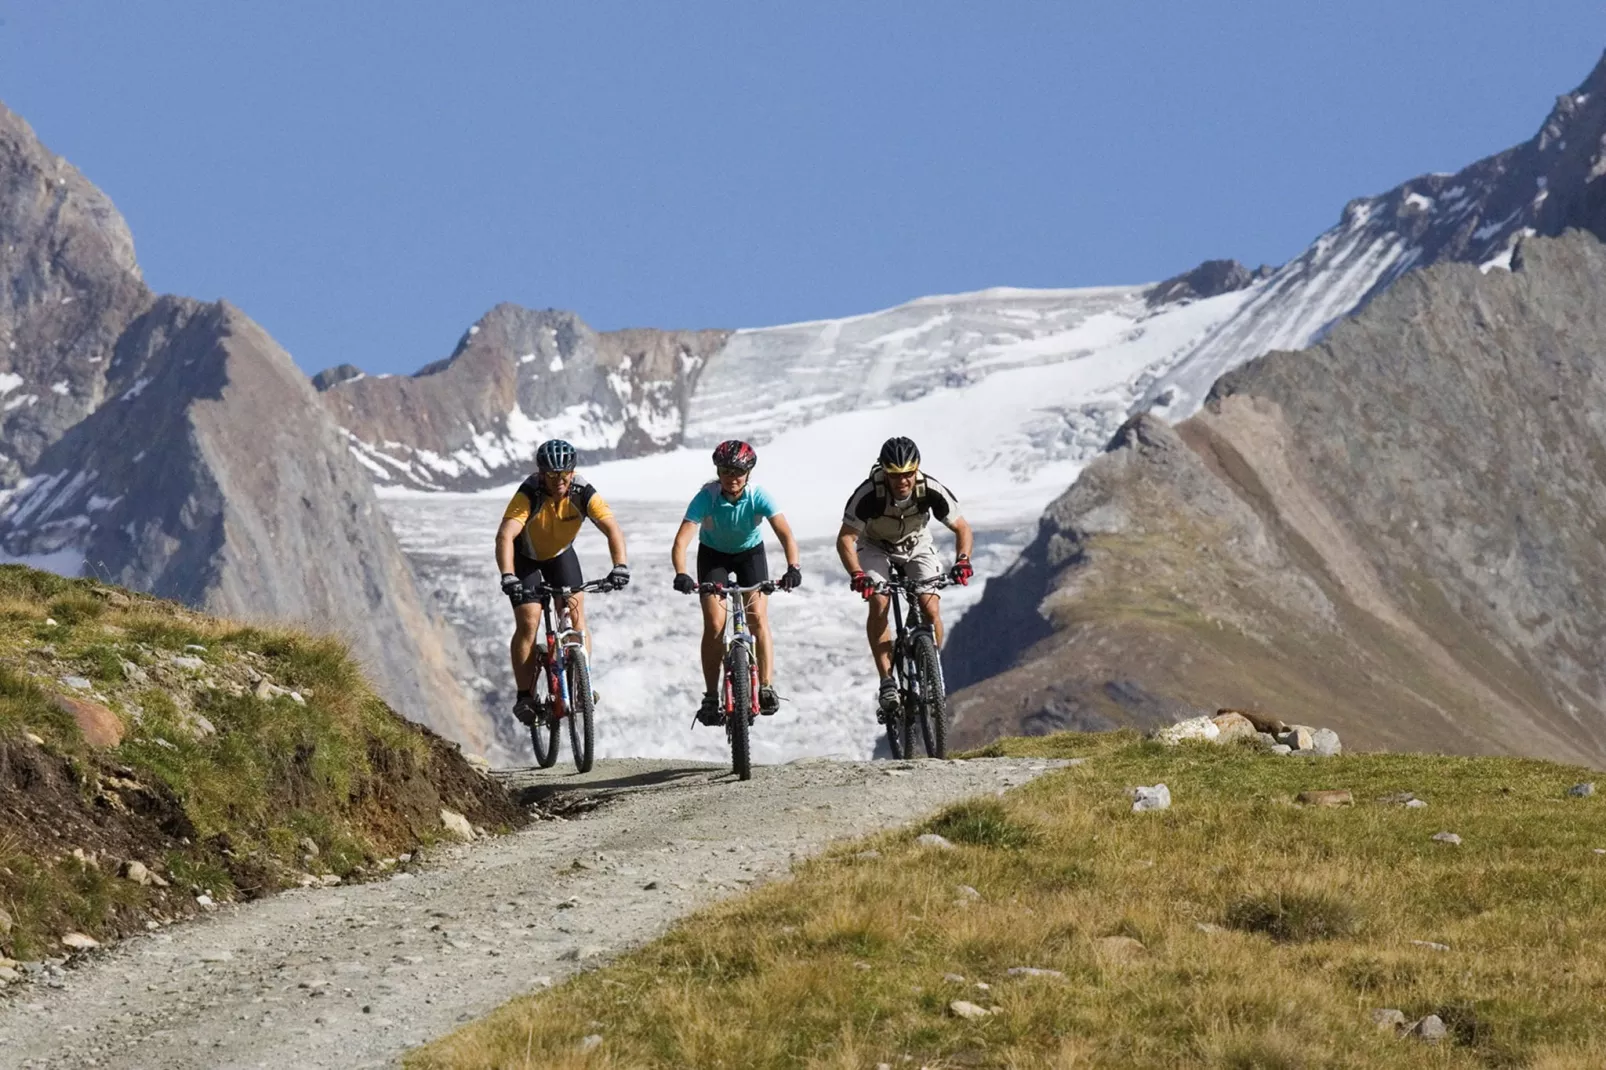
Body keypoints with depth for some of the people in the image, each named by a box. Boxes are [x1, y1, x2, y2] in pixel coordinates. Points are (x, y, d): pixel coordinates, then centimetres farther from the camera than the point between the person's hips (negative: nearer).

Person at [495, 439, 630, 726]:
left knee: (576, 615, -11)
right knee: (528, 623, -13)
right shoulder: (529, 495, -34)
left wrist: (620, 566, -53)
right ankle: (525, 697, -6)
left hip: (561, 554, 3)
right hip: (526, 557, -3)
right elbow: (505, 535, -45)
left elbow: (612, 529, -35)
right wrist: (508, 577, -60)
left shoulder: (583, 494, -27)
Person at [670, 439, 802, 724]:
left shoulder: (758, 497, -29)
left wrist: (792, 568, -55)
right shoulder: (707, 497, -31)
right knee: (714, 624, -11)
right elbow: (681, 541, -38)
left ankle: (766, 688, -9)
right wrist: (681, 575, -55)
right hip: (713, 553, 0)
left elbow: (785, 534, -37)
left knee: (758, 618, -15)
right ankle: (711, 698, -5)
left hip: (750, 552, 1)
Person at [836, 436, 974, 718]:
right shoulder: (869, 494, -35)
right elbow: (845, 539, -30)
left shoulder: (931, 491, -29)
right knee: (879, 603, -25)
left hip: (916, 545, 1)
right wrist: (857, 575, -46)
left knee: (930, 608, -18)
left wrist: (962, 560, -36)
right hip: (875, 547, -1)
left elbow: (961, 528, -17)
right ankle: (887, 683, -22)